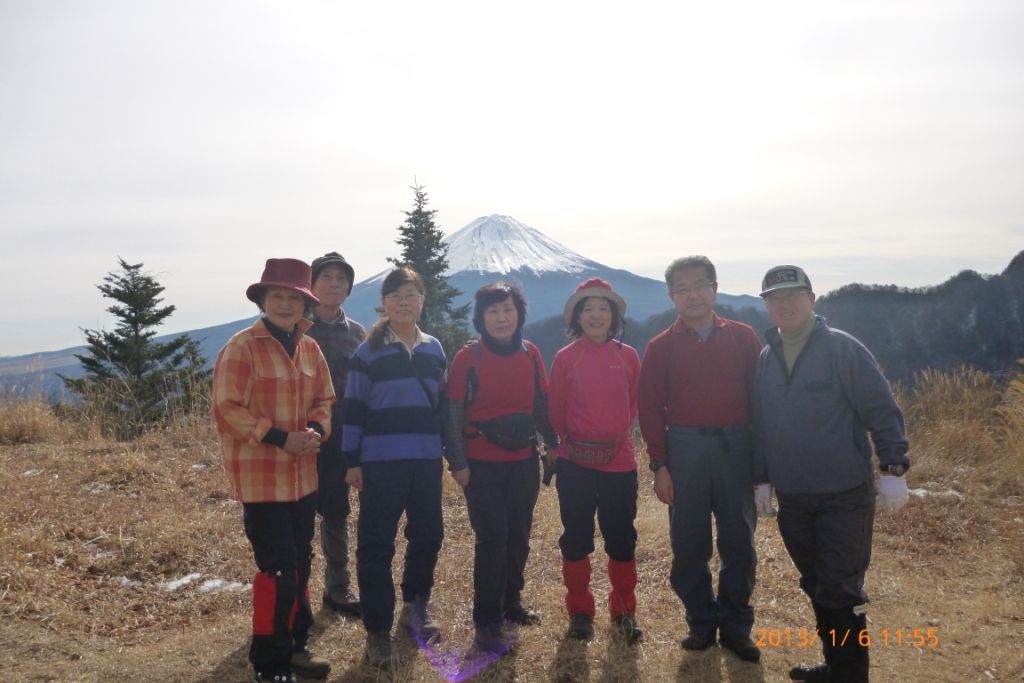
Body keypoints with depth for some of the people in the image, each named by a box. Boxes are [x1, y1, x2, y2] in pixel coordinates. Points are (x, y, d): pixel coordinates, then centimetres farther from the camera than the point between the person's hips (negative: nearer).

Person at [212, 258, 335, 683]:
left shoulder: (310, 349, 7)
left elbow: (324, 400, 14)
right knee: (278, 568, -5)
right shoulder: (241, 348, -12)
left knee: (300, 564, 16)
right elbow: (227, 408, -16)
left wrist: (316, 429, -7)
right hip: (261, 477, -7)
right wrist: (278, 438, -21)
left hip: (302, 475, 7)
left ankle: (294, 646, 33)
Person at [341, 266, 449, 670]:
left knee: (428, 535, 12)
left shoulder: (434, 349, 11)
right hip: (382, 461, -4)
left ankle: (416, 608, 35)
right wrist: (351, 460, -6)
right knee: (376, 544, -2)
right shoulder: (368, 352, -1)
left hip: (427, 459, 4)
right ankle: (377, 630, 10)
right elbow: (354, 409, -2)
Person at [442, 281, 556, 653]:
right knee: (492, 538, -5)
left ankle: (511, 601, 34)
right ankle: (487, 621, 8)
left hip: (523, 462, 4)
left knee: (519, 535, 13)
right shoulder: (468, 357, -8)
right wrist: (458, 462, -11)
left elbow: (542, 405, 10)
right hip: (482, 464, -4)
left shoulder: (530, 354, 2)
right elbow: (453, 413, -8)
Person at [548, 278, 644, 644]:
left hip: (619, 462, 1)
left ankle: (624, 611, 26)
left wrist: (618, 435, 11)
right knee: (576, 539, 9)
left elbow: (633, 404, 12)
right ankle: (580, 611, 24)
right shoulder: (565, 357, -4)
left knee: (622, 540, 9)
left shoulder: (628, 356, -1)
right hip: (575, 463, -1)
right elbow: (556, 410, 5)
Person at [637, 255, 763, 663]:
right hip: (685, 449, 0)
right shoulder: (661, 347, 2)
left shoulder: (742, 337, 4)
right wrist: (660, 465, -5)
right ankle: (701, 623, 24)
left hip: (736, 447, 1)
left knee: (739, 541, 8)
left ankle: (736, 626, 23)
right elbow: (651, 407, 0)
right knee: (689, 542, 7)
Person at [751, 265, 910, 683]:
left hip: (845, 494, -5)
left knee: (840, 589, -2)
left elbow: (882, 410, -10)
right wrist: (761, 479, 11)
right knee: (816, 586, 15)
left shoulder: (842, 348, -8)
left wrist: (893, 468, -16)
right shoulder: (765, 359, 7)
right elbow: (760, 425, 11)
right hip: (792, 498, 5)